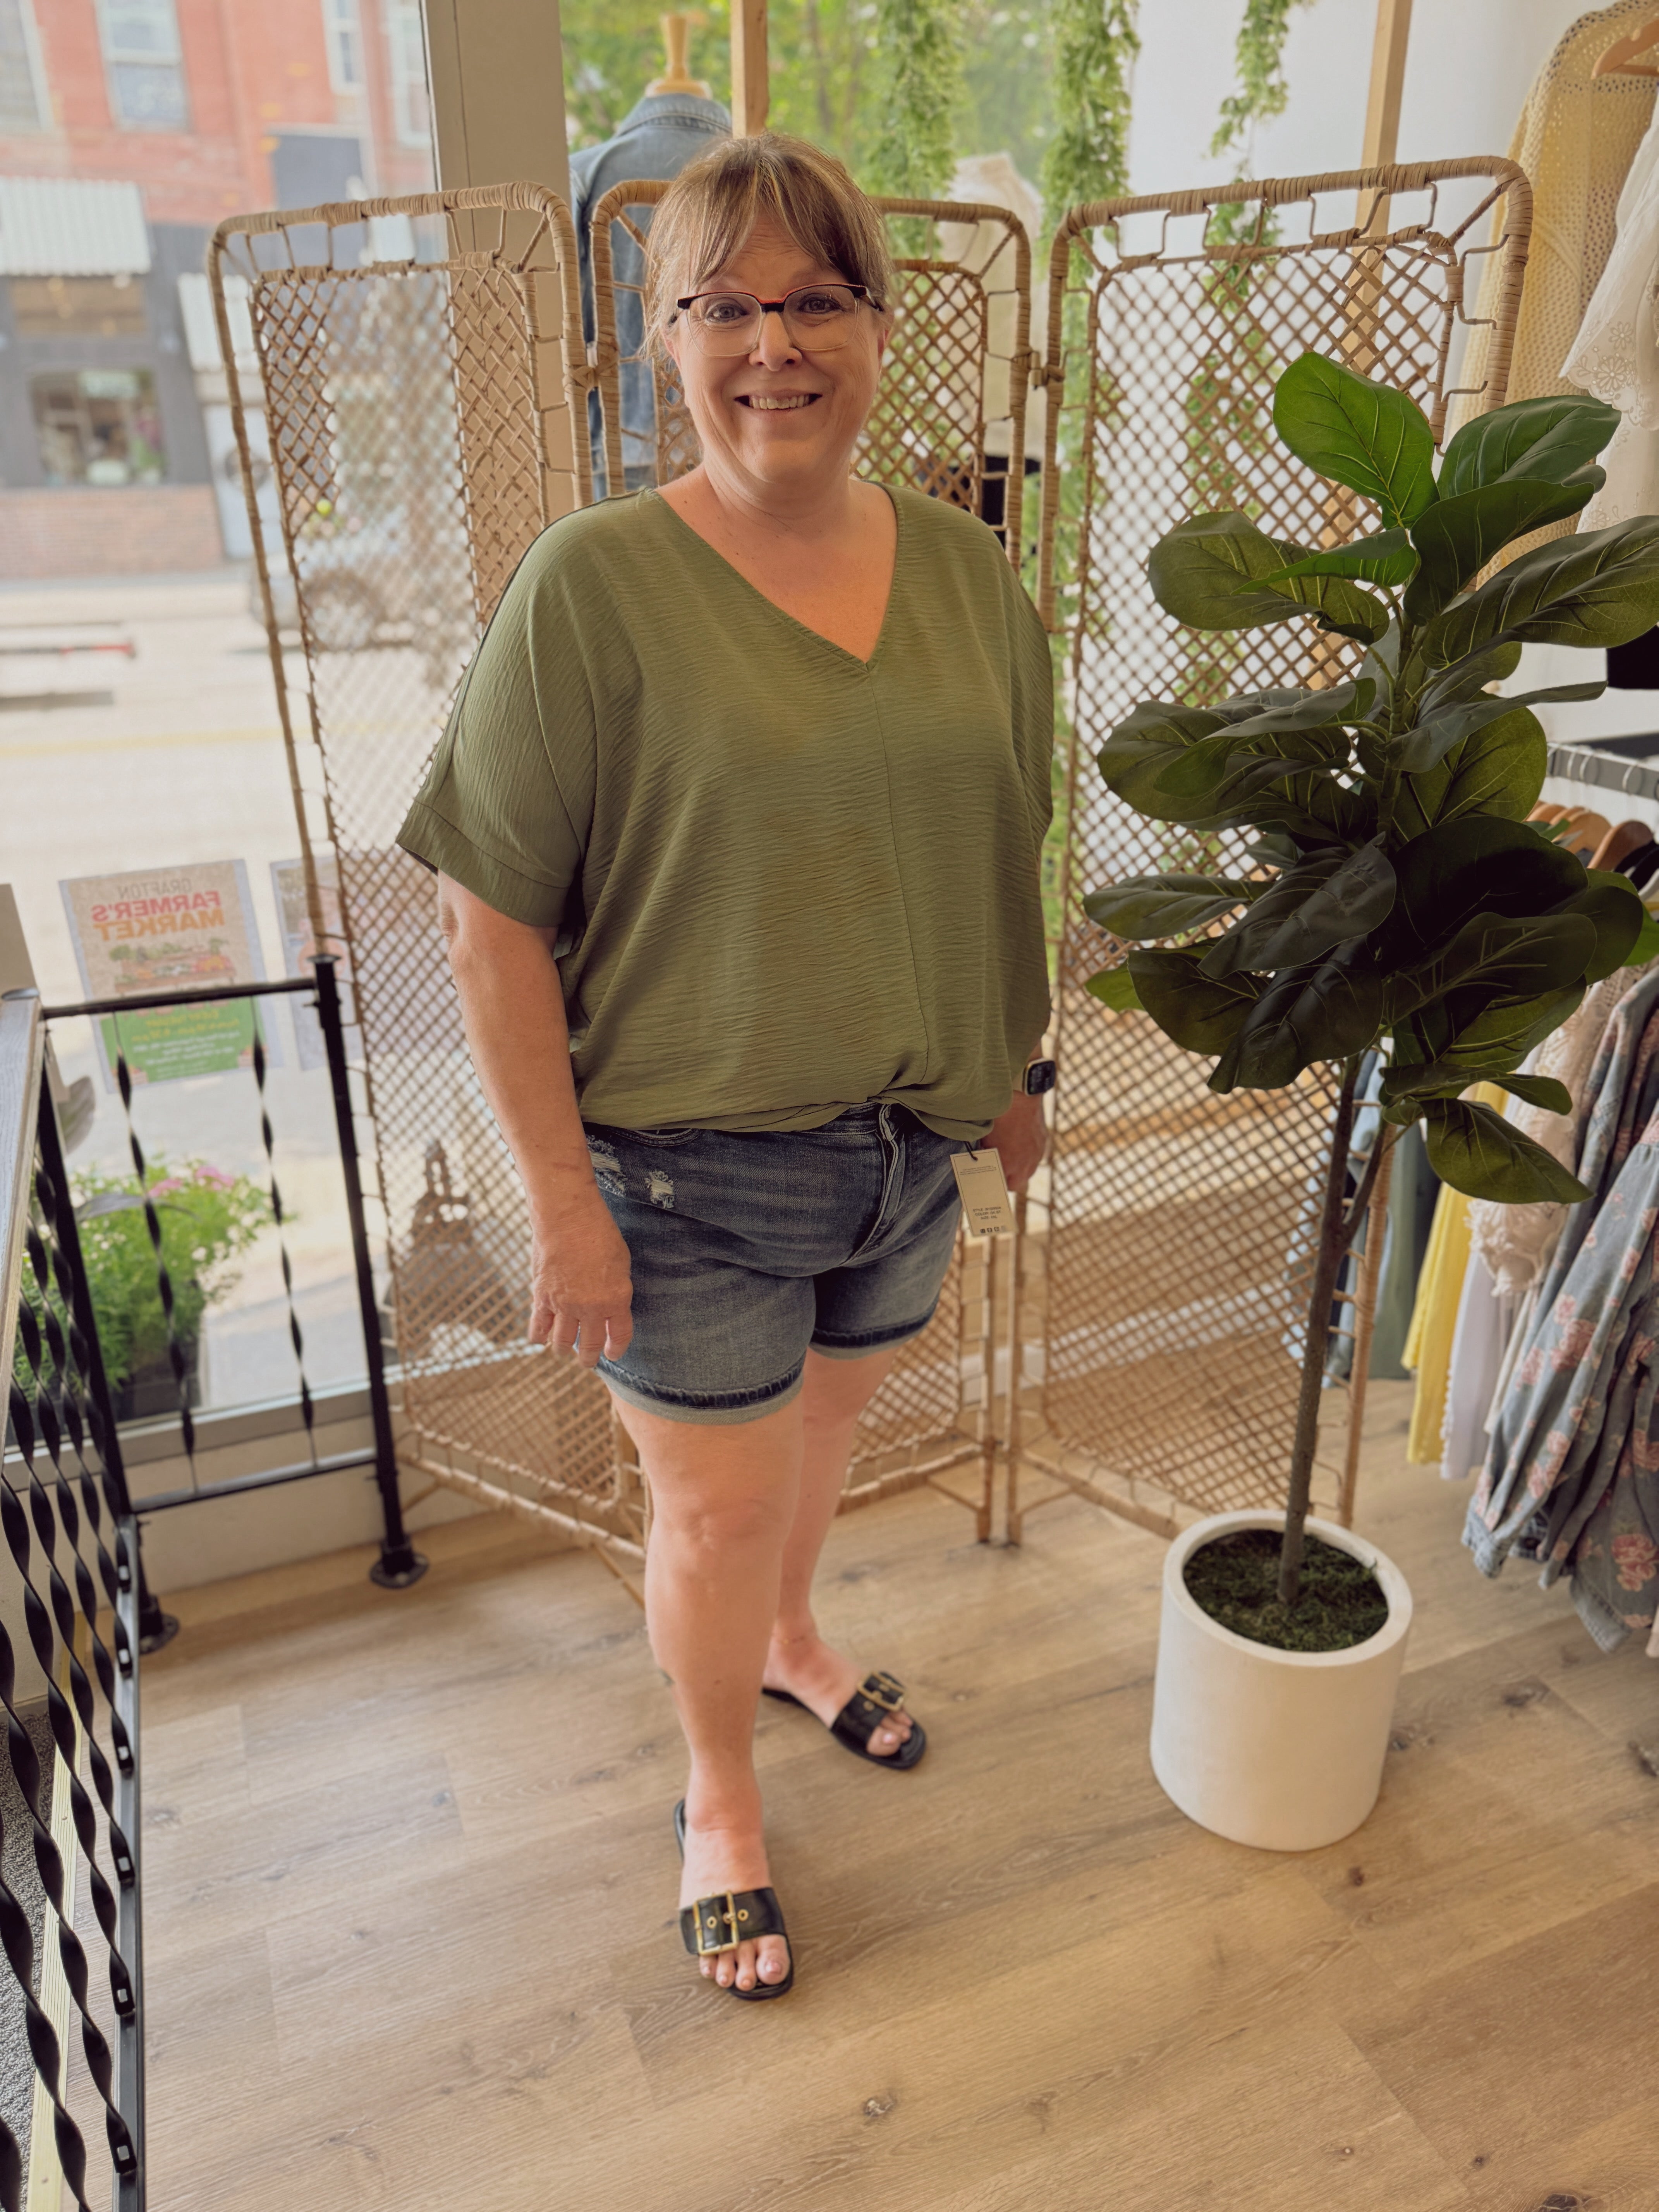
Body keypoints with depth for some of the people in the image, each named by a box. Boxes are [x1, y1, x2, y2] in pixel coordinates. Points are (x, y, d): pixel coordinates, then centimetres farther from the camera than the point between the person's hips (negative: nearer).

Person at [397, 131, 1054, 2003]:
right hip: (688, 1171, -4)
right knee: (716, 1508, 11)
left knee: (821, 1431, 25)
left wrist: (1010, 1075, 14)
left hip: (907, 1146, 5)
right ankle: (720, 1793, 41)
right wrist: (561, 1195, -16)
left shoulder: (967, 569, 1)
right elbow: (492, 918, -15)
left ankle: (788, 1634, 57)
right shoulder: (593, 586, -15)